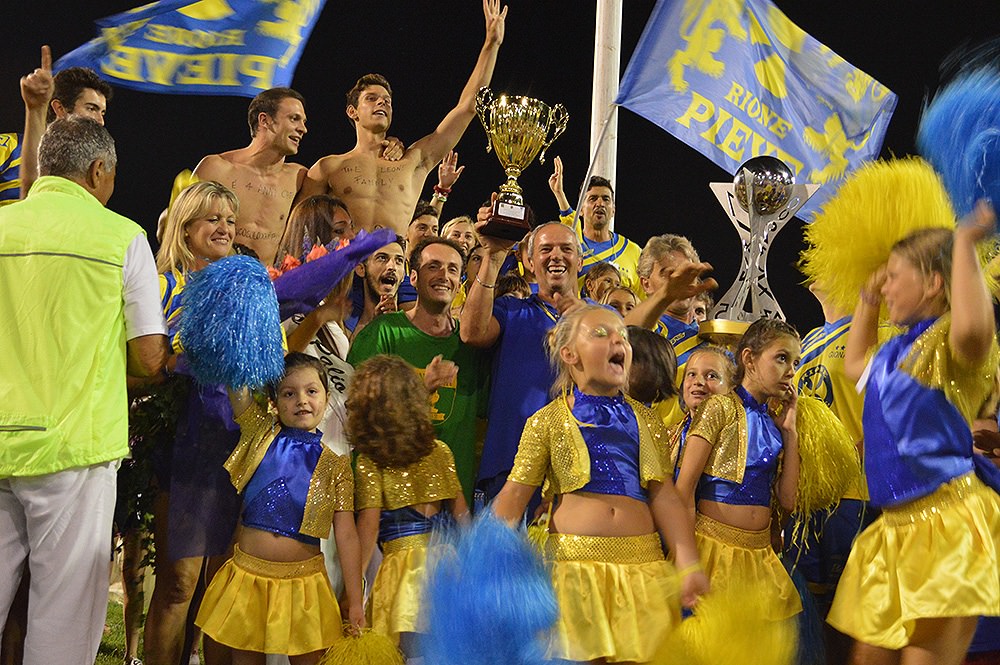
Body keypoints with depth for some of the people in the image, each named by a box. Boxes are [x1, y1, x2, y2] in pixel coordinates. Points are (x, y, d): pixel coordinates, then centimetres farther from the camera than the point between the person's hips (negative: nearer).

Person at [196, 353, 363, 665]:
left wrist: (354, 601, -4)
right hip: (248, 574, 1)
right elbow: (237, 387, -6)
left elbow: (347, 536, -1)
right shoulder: (261, 435, 3)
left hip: (303, 581, -1)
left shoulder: (334, 466, 0)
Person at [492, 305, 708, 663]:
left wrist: (689, 565, 0)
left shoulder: (644, 420, 13)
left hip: (643, 564, 3)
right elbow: (513, 496, -1)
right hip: (574, 563, -3)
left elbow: (664, 496, 8)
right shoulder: (547, 421, 3)